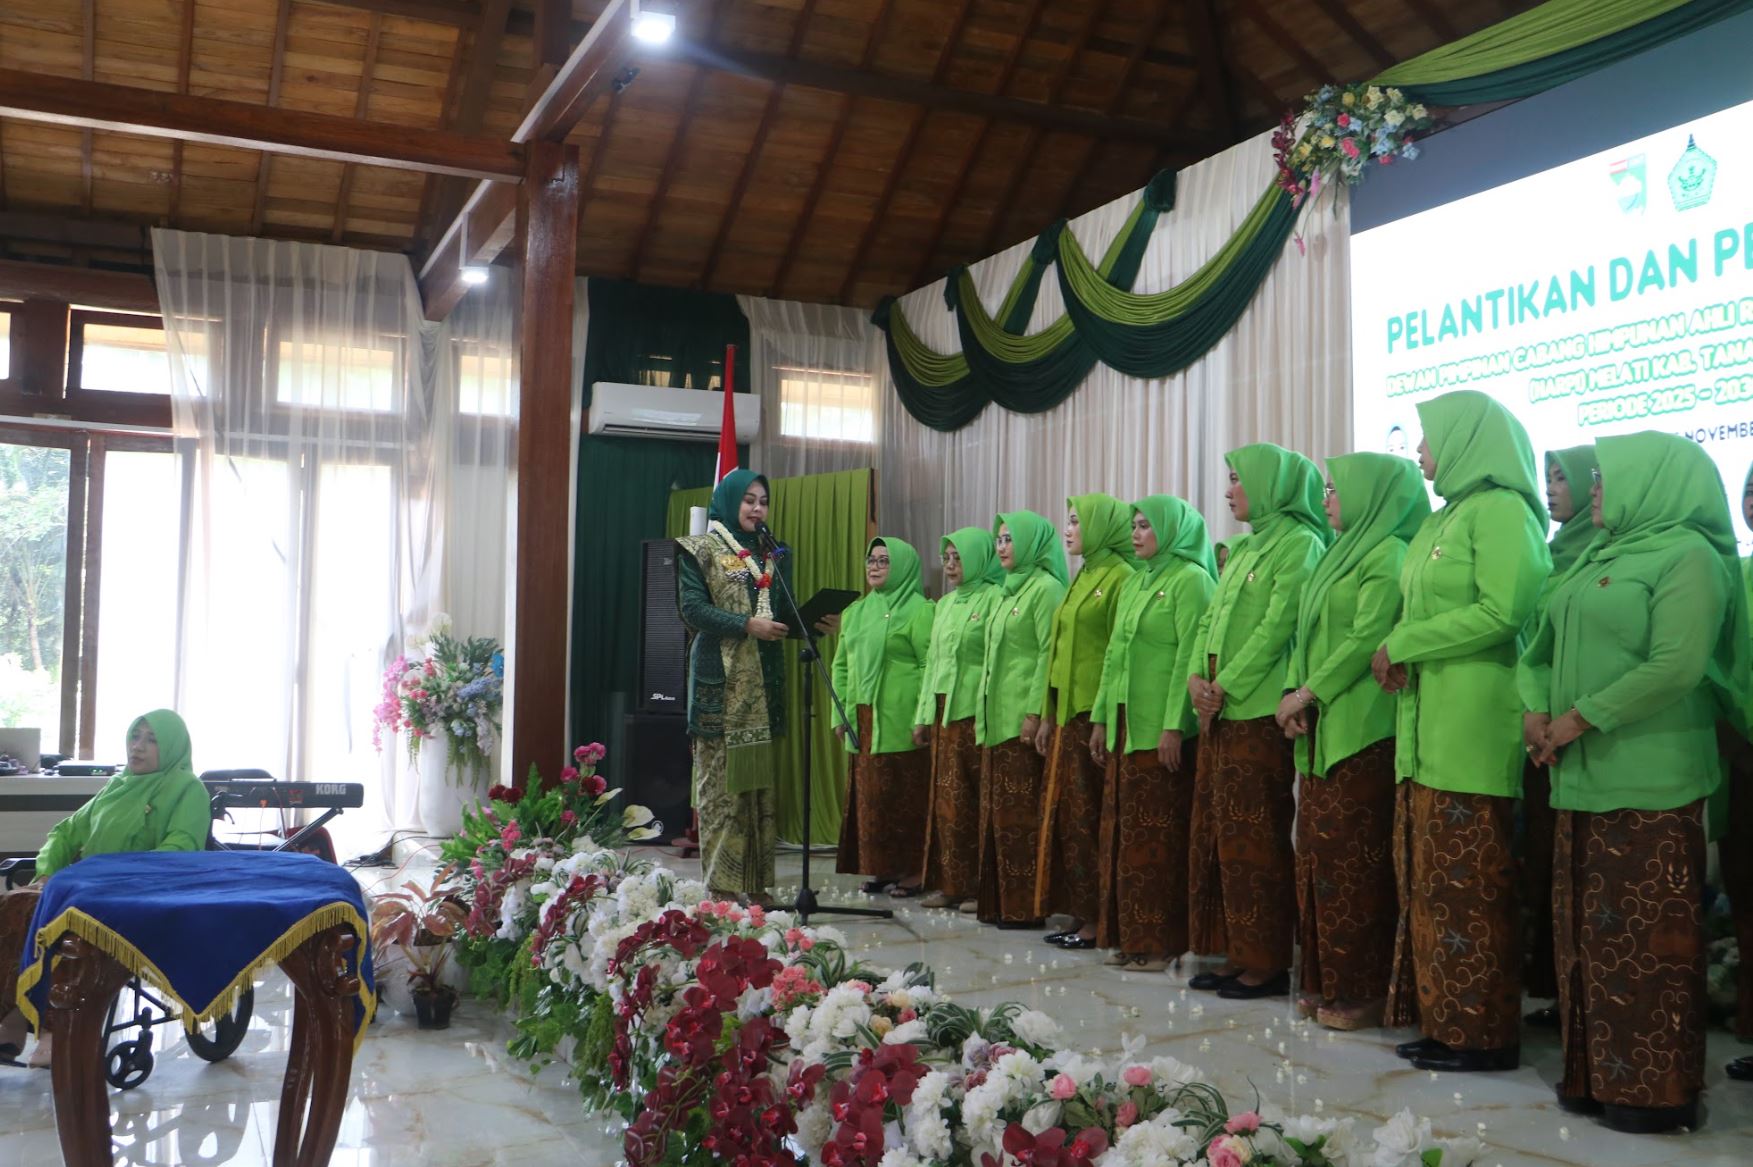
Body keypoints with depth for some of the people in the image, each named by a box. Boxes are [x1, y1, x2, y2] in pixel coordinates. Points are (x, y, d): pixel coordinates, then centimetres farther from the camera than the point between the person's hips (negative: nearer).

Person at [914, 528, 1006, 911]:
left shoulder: (994, 597, -6)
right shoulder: (945, 604, 19)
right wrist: (923, 714, 17)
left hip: (975, 710, -7)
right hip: (943, 711, 7)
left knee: (972, 798, -5)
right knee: (948, 798, 7)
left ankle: (978, 884, 2)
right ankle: (951, 883, 12)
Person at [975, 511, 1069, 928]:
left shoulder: (1045, 588, -8)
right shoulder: (1008, 592, 19)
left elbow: (1049, 654, -15)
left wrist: (1035, 711, -20)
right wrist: (981, 712, 18)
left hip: (1022, 718, -9)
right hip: (996, 717, 9)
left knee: (1020, 812, -7)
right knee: (997, 810, 10)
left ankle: (1024, 905, -2)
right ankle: (997, 901, 15)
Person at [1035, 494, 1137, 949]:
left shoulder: (1119, 577, -10)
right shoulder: (1083, 578, 18)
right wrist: (1049, 715, 17)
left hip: (1094, 711, -9)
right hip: (1068, 711, 9)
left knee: (1086, 816, -5)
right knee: (1064, 813, 9)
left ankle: (1096, 917, 2)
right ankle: (1078, 911, 15)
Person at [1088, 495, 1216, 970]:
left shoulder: (1190, 579, -6)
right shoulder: (1133, 583, 18)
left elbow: (1190, 656, -13)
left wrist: (1174, 725, -19)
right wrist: (1101, 717, 16)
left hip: (1162, 727, -8)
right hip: (1124, 724, 8)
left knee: (1158, 836, -5)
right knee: (1123, 832, 9)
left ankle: (1161, 941, 2)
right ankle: (1129, 935, 16)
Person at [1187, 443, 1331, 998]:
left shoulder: (1299, 543, -7)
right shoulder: (1244, 549, 20)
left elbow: (1277, 626, -15)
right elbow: (1211, 619, 18)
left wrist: (1225, 686, -14)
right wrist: (1197, 676, 2)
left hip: (1258, 711, -9)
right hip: (1219, 709, 9)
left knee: (1252, 838, -6)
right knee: (1216, 832, 10)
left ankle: (1266, 963, 2)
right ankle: (1235, 953, 17)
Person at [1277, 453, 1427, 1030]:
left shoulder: (1387, 555, -7)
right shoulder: (1340, 555, 21)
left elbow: (1367, 639, -15)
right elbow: (1309, 632, 18)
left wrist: (1309, 692, -11)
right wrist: (1294, 692, 4)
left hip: (1361, 728, -9)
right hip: (1321, 726, 9)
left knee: (1352, 858, -8)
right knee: (1318, 852, 8)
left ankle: (1361, 990, -1)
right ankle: (1324, 981, 15)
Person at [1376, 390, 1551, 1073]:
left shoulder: (1501, 510, -7)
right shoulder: (1442, 520, 20)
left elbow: (1502, 612, -17)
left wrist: (1401, 647, -11)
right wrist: (1400, 656, 1)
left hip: (1473, 727, -9)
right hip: (1426, 727, 9)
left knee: (1465, 882, -5)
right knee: (1429, 879, 9)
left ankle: (1480, 1034, 3)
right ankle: (1441, 1017, 15)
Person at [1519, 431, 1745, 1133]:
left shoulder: (1687, 555, -8)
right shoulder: (1597, 557, 18)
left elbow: (1676, 666, -19)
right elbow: (1541, 643, 21)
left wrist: (1578, 719, -14)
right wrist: (1536, 709, 3)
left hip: (1650, 785, -8)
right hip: (1583, 780, 8)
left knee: (1647, 936, -3)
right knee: (1586, 933, 11)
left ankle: (1657, 1090, 8)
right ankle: (1598, 1073, 21)